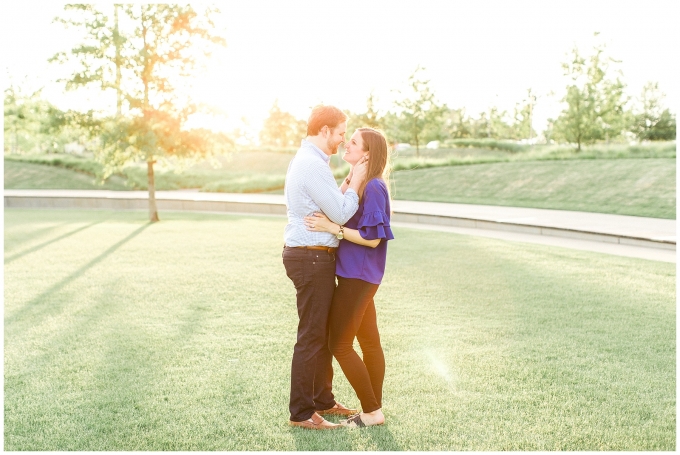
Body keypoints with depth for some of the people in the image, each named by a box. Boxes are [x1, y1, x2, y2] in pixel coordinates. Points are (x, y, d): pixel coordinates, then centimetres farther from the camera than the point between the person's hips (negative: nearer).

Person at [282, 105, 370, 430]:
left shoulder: (306, 160, 16)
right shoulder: (313, 164, -18)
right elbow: (340, 214, -19)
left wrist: (349, 182, 10)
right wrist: (356, 181, -7)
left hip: (314, 256, 11)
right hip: (312, 257, -11)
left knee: (326, 332, 18)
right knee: (312, 335, -3)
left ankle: (323, 400, 30)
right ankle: (301, 413, 8)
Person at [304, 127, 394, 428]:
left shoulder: (373, 188, -18)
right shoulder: (356, 183, 11)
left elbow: (372, 238, -21)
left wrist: (332, 227, -24)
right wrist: (327, 223, 4)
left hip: (358, 275, -10)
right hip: (357, 273, 10)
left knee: (340, 344, -4)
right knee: (369, 341, 14)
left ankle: (372, 411, 7)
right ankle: (375, 408, 24)